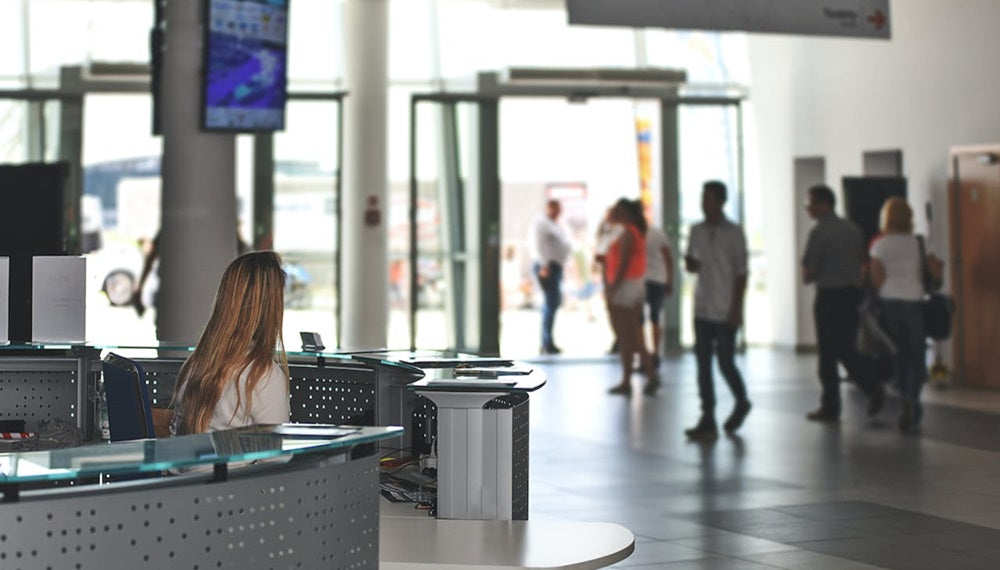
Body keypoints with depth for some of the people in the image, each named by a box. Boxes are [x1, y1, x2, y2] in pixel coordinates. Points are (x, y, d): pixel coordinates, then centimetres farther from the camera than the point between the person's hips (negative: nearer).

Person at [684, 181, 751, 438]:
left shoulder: (733, 233, -5)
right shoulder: (696, 232, 8)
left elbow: (741, 273, -5)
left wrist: (736, 310, -11)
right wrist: (690, 263, -8)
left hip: (725, 311, -4)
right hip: (702, 310, 5)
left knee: (725, 363, -2)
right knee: (703, 364, 2)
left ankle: (741, 402, 25)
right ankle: (708, 420, 5)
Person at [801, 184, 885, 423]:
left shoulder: (819, 232, -13)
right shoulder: (853, 228, 10)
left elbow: (807, 274, -12)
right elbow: (863, 263, 17)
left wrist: (810, 277, 9)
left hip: (829, 296, -7)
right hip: (853, 292, 7)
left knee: (828, 352, 2)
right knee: (845, 348, 17)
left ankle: (830, 407, 8)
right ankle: (872, 387, -1)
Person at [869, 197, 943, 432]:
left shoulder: (879, 245, -1)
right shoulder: (918, 243, -2)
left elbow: (876, 279, -4)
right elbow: (935, 274, -4)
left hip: (889, 302, 1)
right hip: (913, 302, -1)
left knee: (900, 354, 13)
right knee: (917, 355, 3)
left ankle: (907, 404, 15)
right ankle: (912, 399, -16)